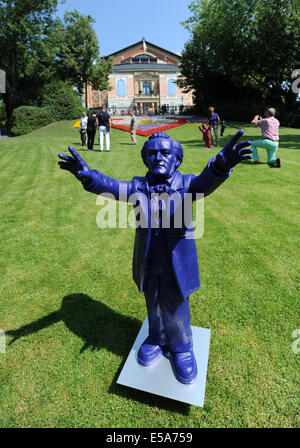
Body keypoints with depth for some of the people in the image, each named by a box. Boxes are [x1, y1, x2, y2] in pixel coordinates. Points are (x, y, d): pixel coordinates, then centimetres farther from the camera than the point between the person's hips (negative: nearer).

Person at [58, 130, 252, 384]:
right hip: (148, 262, 3)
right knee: (153, 304, 24)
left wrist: (221, 164, -56)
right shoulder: (138, 187, -5)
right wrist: (88, 176, -44)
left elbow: (206, 182, -33)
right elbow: (113, 187, -22)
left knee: (176, 307, 16)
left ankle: (182, 347, 45)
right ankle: (158, 339, 52)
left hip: (177, 262, -2)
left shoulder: (185, 184, -12)